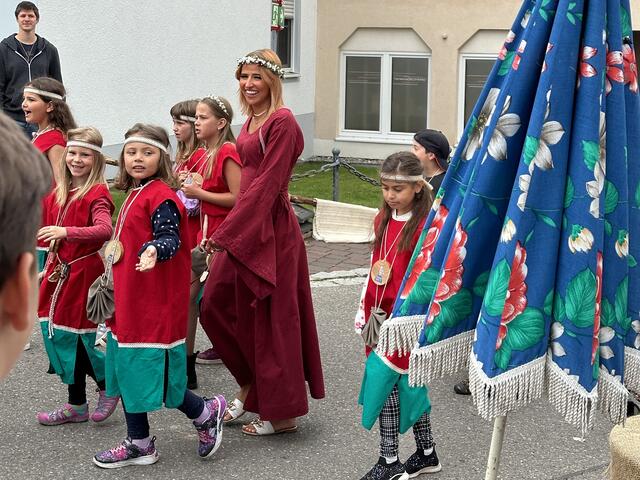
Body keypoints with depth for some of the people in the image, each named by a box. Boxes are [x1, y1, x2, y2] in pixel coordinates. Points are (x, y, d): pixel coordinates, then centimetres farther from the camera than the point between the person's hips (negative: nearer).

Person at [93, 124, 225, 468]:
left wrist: (154, 251, -44)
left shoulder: (161, 196, -15)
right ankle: (138, 444, 23)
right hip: (129, 300, 10)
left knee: (153, 372, -5)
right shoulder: (135, 194, 13)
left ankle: (206, 413, 17)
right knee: (127, 368, 13)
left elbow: (170, 239, -25)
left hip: (155, 304, -10)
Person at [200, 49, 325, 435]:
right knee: (216, 304, 11)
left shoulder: (282, 122, -15)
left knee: (271, 319, -1)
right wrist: (228, 232, 11)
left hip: (271, 229, -9)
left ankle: (283, 413, 12)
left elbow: (266, 183, -20)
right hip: (244, 229, 9)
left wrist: (226, 232, -20)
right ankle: (251, 384, 27)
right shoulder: (252, 120, 12)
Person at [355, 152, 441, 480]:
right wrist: (367, 312, 15)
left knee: (381, 378, -8)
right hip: (382, 314, 7)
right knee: (406, 382, 14)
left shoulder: (425, 225, -14)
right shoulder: (383, 220, 9)